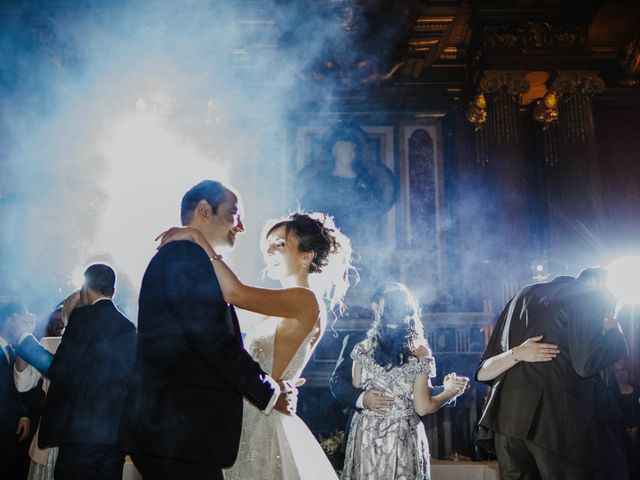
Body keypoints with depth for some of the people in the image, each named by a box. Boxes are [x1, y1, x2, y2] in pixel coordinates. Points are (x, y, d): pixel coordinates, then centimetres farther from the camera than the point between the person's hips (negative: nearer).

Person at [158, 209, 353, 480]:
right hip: (252, 422, 8)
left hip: (264, 428, -8)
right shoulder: (281, 312, 13)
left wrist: (196, 237, -21)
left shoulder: (306, 300, -15)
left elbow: (235, 293, -28)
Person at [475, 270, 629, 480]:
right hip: (556, 418, -6)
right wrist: (615, 332, 6)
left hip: (508, 415, 6)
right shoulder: (591, 296, 5)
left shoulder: (525, 295, 24)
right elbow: (587, 364, -11)